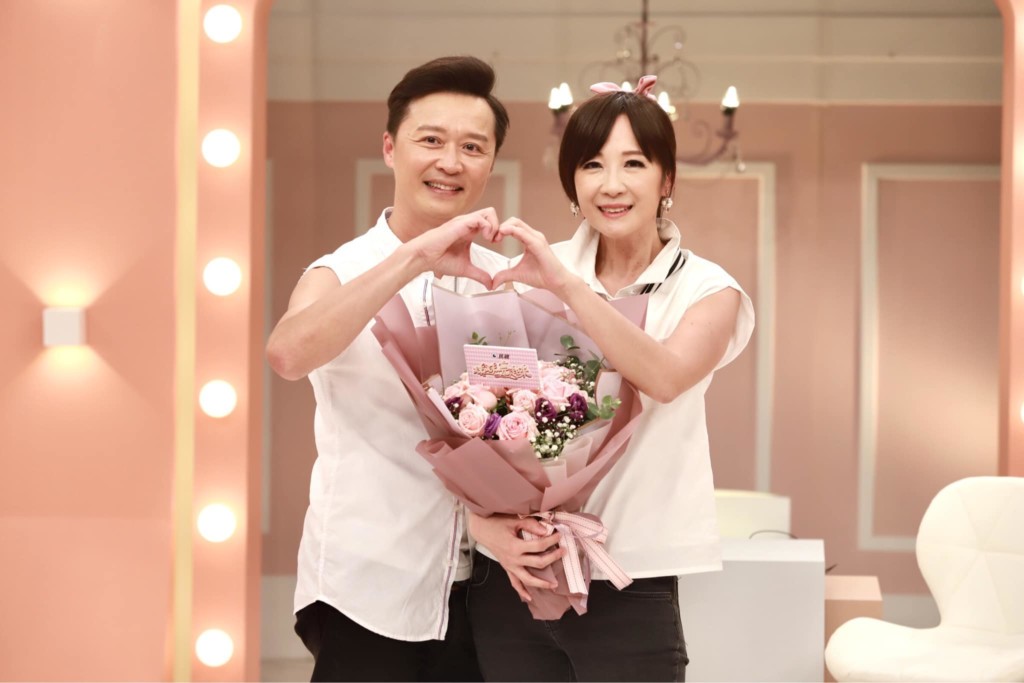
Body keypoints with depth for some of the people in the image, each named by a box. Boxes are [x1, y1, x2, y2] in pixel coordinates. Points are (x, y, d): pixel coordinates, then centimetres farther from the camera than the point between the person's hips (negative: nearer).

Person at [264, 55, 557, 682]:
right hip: (367, 592, -3)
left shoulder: (507, 281, 6)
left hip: (479, 588, 3)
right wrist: (415, 256, -30)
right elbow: (288, 354, -25)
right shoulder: (344, 272, -3)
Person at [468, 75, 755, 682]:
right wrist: (486, 519, -12)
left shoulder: (707, 291, 0)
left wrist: (566, 284, -27)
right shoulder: (532, 278, 5)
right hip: (512, 577, 2)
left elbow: (664, 376, -20)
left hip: (627, 591, -2)